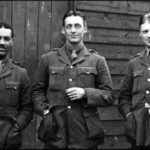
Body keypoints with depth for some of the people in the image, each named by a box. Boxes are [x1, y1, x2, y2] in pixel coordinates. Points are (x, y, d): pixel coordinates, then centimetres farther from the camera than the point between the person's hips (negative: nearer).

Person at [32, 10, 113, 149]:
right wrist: (43, 109, -4)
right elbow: (37, 90, 13)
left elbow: (109, 96, 4)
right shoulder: (47, 59, 8)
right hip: (54, 134, 1)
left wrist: (85, 93, -12)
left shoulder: (97, 61, 5)